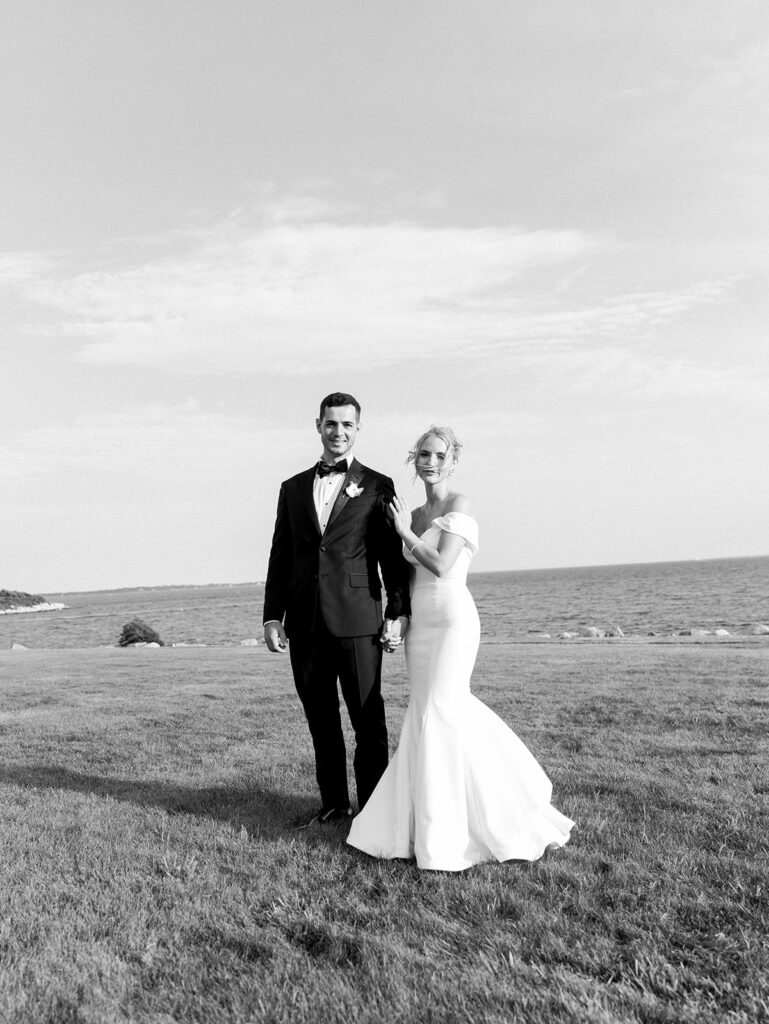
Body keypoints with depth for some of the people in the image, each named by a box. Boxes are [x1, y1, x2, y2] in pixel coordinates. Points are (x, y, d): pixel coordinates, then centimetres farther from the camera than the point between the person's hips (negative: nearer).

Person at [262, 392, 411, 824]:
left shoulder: (378, 487, 5)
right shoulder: (293, 488, 14)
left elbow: (393, 554, 3)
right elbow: (280, 557, 13)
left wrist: (398, 611, -4)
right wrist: (273, 616, 6)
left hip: (358, 622, -3)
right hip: (306, 624, 3)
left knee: (368, 720, 3)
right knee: (321, 721, 11)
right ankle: (334, 802, 24)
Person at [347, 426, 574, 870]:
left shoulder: (458, 505, -8)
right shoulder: (415, 515, 14)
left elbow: (441, 566, -18)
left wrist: (405, 531, -6)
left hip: (453, 619, -7)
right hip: (420, 622, 8)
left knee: (438, 713, -9)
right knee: (453, 708, 10)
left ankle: (443, 837, 3)